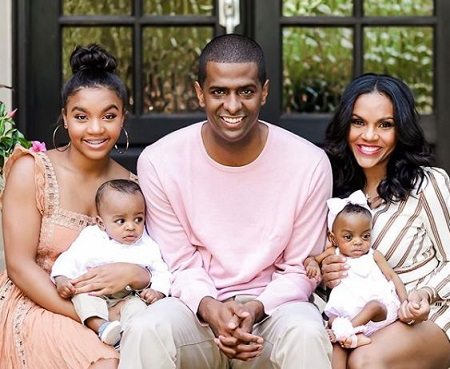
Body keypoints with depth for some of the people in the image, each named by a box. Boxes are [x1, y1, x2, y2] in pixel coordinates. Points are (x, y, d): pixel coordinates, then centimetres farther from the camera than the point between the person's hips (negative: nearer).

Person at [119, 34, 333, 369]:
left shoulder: (310, 164, -7)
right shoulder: (159, 162, -6)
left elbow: (301, 271, 2)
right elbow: (180, 265, 1)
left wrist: (255, 309, -18)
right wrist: (210, 308, -20)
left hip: (274, 304, 0)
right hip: (197, 305, 1)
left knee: (307, 334, -34)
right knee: (144, 332, -32)